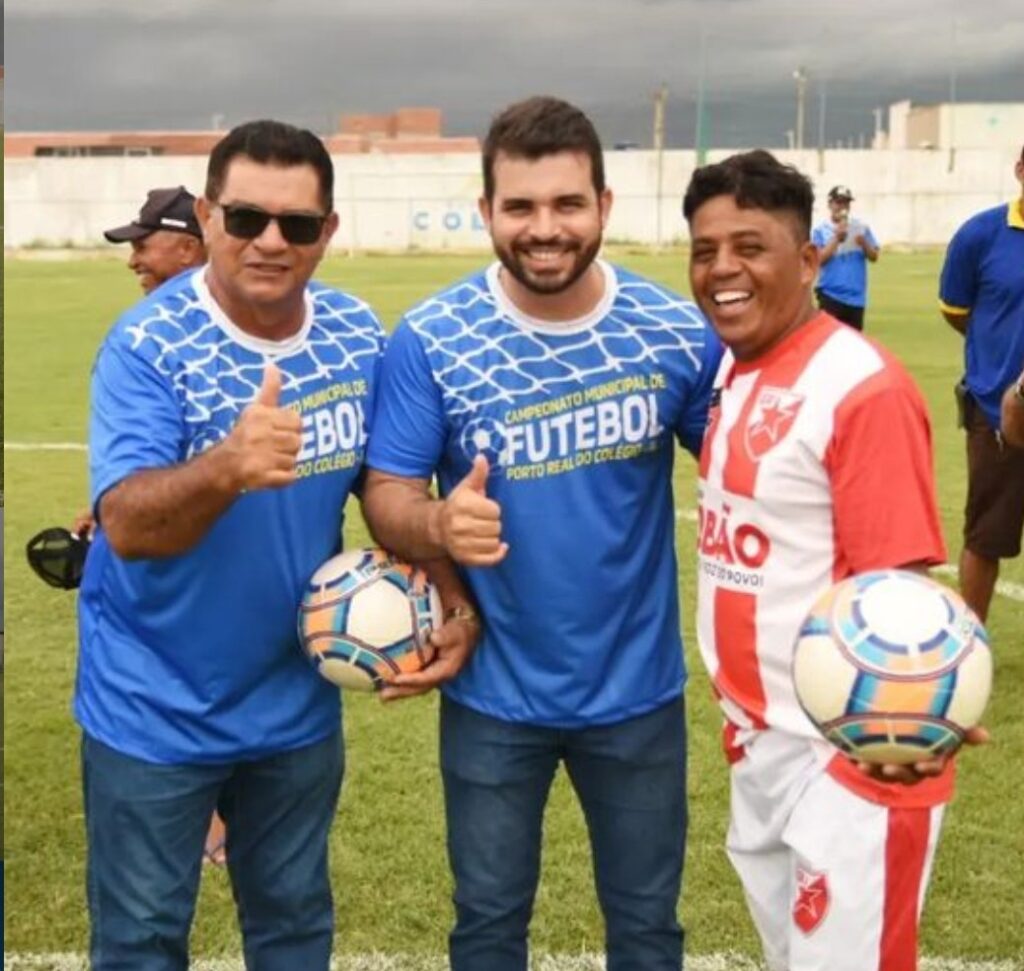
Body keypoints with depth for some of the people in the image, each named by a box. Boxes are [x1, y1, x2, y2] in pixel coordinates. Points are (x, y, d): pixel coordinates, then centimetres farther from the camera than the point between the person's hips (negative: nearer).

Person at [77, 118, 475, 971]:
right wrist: (226, 467, -52)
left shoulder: (358, 337, -6)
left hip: (297, 703, 4)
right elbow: (125, 525, -32)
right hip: (154, 714, -4)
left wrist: (445, 596, -7)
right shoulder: (147, 345, -20)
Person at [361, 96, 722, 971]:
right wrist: (437, 523, -35)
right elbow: (387, 494, -11)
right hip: (494, 694, 0)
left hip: (638, 690, 1)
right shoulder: (430, 339, -14)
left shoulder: (679, 333, -10)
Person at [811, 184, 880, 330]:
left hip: (856, 297, 4)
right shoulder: (820, 230, -1)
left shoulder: (861, 228, 7)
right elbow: (819, 258, -12)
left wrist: (864, 244, -13)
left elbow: (874, 256, 6)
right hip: (831, 295, -4)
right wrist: (837, 239, -15)